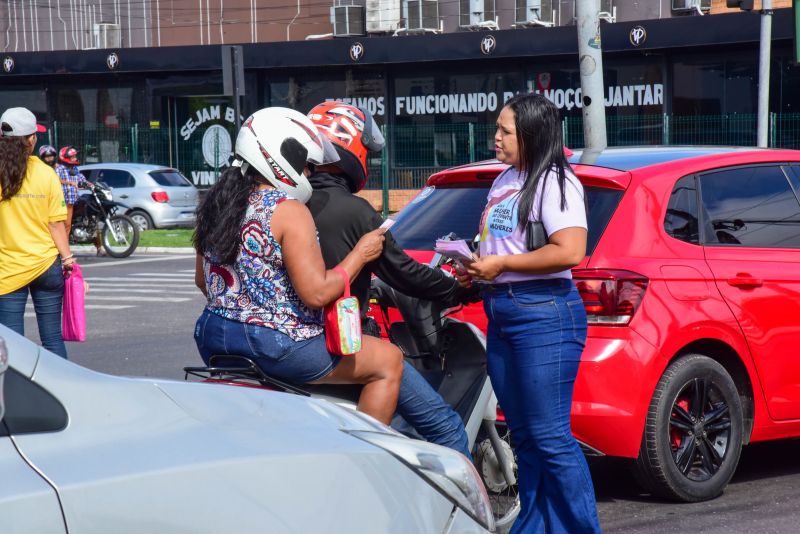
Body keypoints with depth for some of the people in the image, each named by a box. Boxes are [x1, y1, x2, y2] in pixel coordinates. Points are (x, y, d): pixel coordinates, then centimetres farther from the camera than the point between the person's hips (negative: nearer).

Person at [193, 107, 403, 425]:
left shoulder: (216, 205, 7)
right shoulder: (288, 211, -16)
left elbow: (202, 280, 18)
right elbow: (317, 293, -20)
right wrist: (360, 254, -7)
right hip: (279, 345, -9)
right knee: (389, 363, 4)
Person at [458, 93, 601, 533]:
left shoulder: (554, 182, -9)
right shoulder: (504, 181, 18)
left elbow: (570, 252, -21)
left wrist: (501, 264, -15)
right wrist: (475, 267, 8)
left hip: (543, 314, -9)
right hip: (501, 313, 9)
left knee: (550, 437, -10)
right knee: (524, 438, 12)